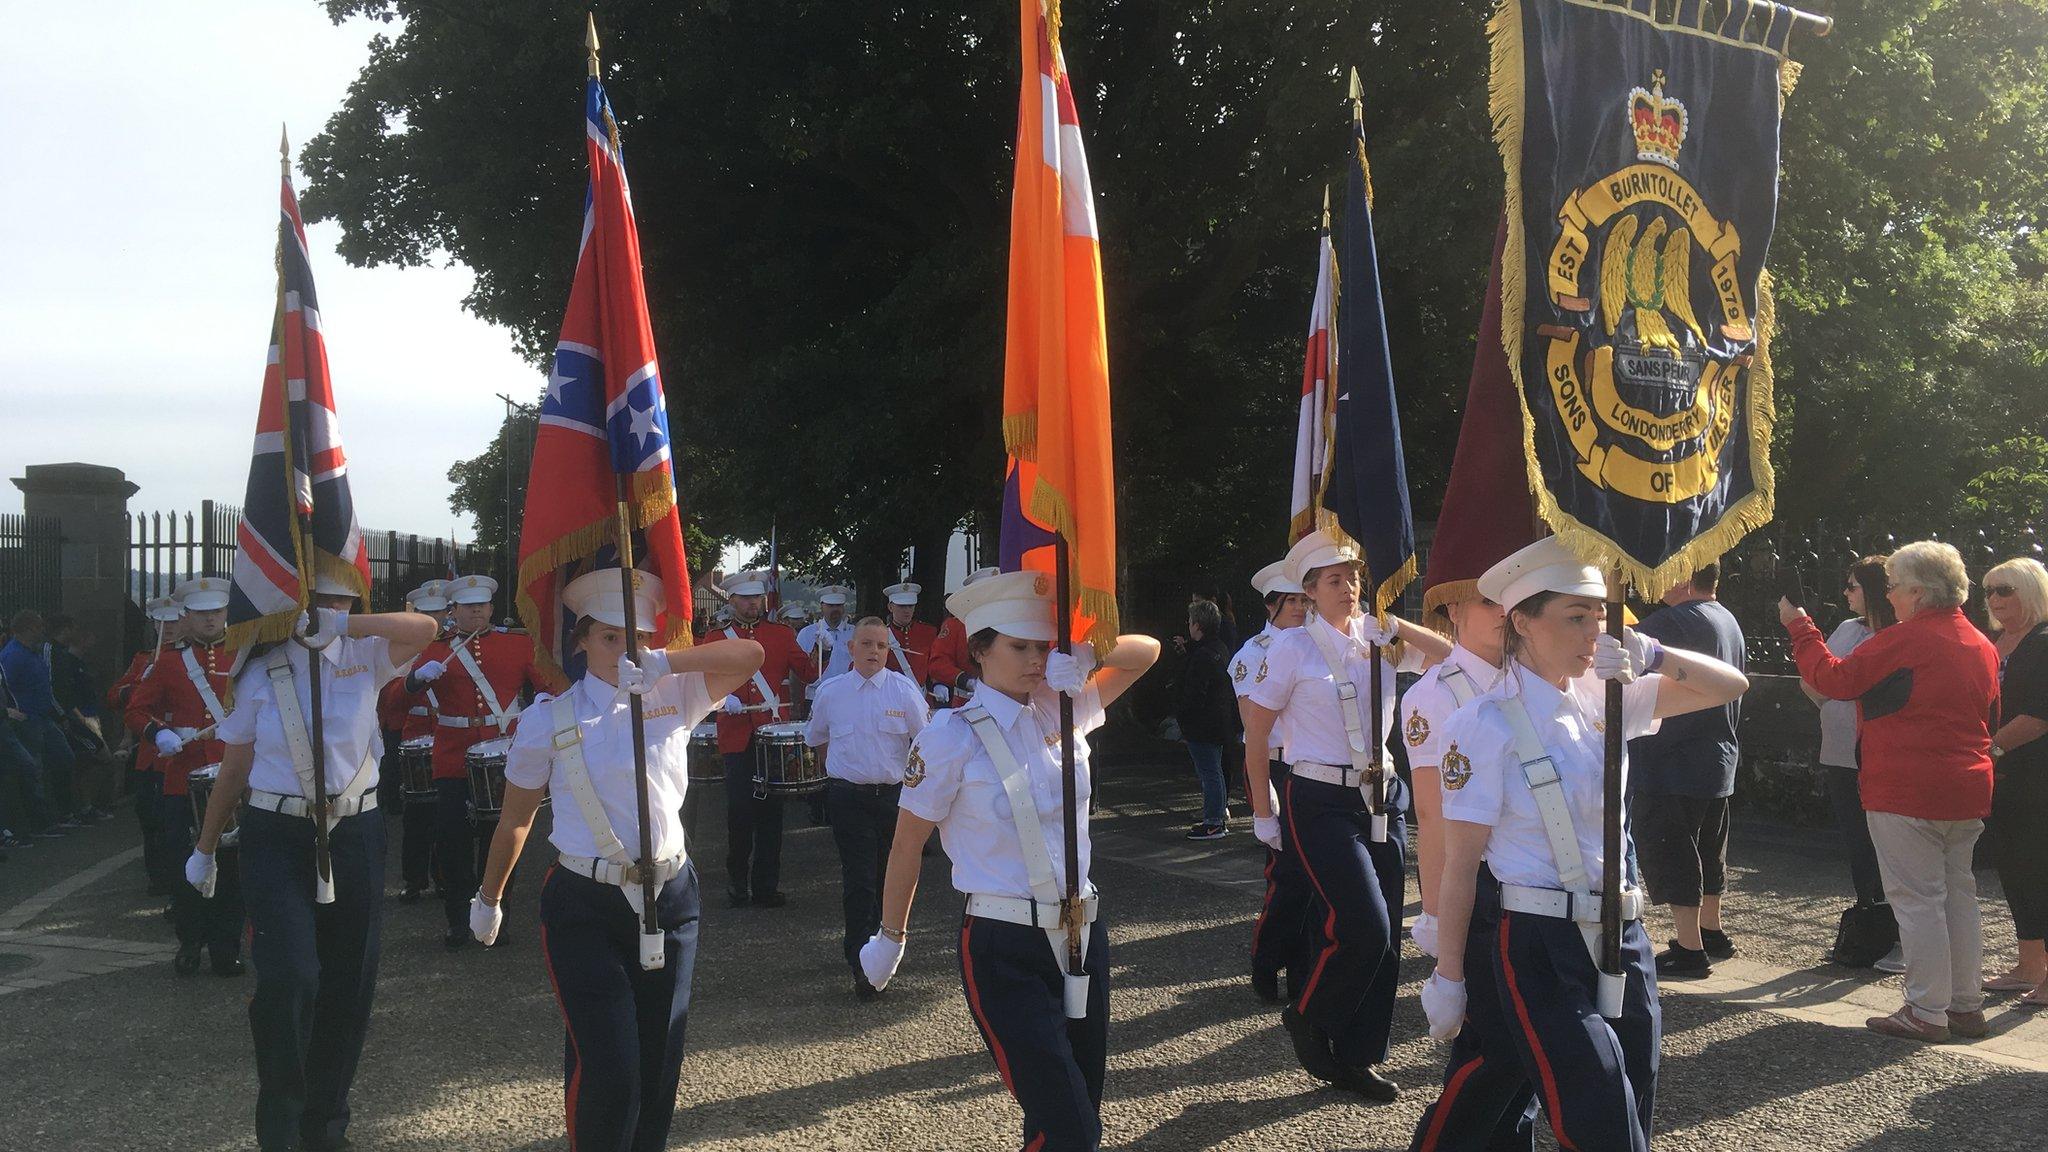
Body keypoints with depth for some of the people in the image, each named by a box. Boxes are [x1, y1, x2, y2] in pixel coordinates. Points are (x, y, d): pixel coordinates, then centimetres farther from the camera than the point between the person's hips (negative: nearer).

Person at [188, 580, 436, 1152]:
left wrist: (339, 626, -27)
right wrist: (205, 849, 13)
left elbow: (423, 628, -19)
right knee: (288, 977, -16)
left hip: (355, 837, 2)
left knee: (347, 986, 7)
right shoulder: (261, 672, 1)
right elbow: (234, 769, 8)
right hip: (278, 839, -2)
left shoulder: (366, 659, 2)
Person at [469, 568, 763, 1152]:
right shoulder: (549, 717, -5)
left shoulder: (674, 697, 0)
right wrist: (488, 899, 16)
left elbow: (749, 656, -13)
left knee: (659, 1060, 12)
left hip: (670, 900, 3)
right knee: (605, 1065, -8)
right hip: (585, 907, -3)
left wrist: (661, 663, -25)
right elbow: (515, 819, 6)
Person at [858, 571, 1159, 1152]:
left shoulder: (1062, 710, 4)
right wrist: (890, 937, 6)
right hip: (1004, 949, -6)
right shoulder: (952, 737, -11)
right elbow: (908, 844, -2)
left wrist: (1085, 657, -11)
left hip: (1082, 933, 6)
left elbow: (1146, 650, 9)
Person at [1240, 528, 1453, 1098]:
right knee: (1364, 926, -15)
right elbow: (1256, 736, -1)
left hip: (1382, 798, 5)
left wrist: (1389, 621, -9)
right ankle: (1307, 1019, 11)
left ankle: (1356, 1058, 19)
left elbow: (1450, 656, -4)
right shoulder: (1293, 648, -5)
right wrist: (1263, 814, -1)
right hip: (1322, 803, -5)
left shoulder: (1379, 640, 8)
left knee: (1385, 935, 5)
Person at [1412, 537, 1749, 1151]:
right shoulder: (1485, 725, -12)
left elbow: (1729, 685, 9)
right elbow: (1459, 865, -11)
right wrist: (1447, 977, -8)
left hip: (1618, 937, 7)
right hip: (1536, 946, -6)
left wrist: (1647, 655, -9)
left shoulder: (1604, 699, 5)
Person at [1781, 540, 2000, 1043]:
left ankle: (1926, 1012, 1)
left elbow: (1834, 679, -12)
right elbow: (1990, 718, 22)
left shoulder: (1906, 639, -15)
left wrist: (1798, 626, -1)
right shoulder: (1982, 645, 11)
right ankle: (1967, 1005, 21)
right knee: (1959, 894, 15)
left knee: (1917, 898, -3)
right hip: (1968, 792, 8)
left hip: (1906, 793, -8)